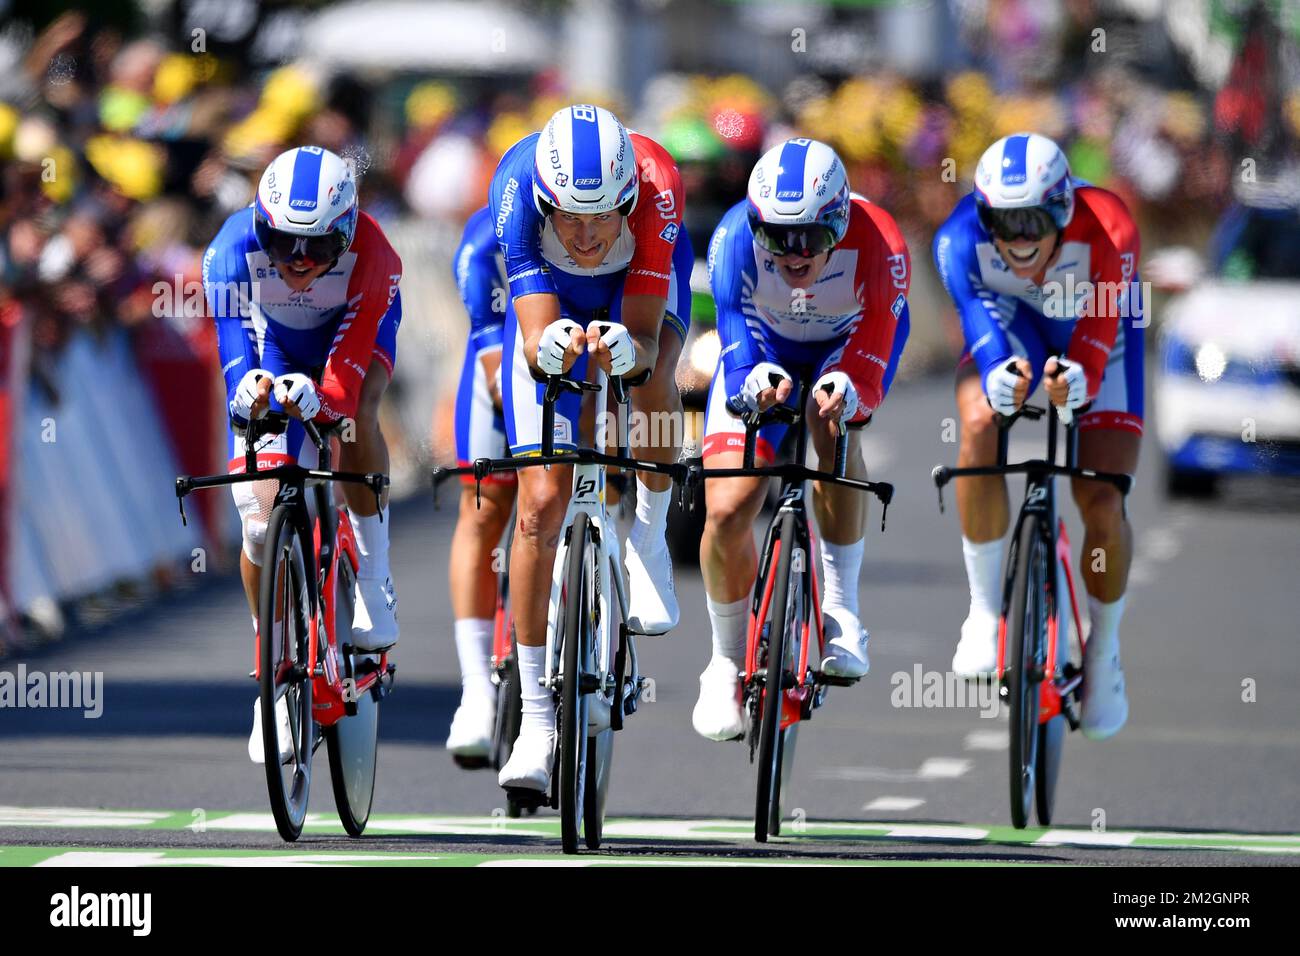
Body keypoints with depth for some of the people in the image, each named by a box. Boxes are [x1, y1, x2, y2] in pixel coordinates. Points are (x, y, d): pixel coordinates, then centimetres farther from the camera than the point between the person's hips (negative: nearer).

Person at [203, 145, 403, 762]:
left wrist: (316, 397, -66)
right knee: (259, 516, -10)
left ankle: (374, 575, -19)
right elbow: (233, 343, -40)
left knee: (355, 412, -37)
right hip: (272, 342, 1)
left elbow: (346, 372, -43)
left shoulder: (370, 259, -38)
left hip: (352, 329, -1)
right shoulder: (234, 250, -35)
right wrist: (248, 388, -64)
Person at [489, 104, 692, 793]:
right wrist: (552, 347, -61)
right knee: (542, 503, -10)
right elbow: (535, 343, -39)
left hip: (644, 283, 0)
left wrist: (623, 350, -59)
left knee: (651, 377, -36)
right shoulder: (518, 192, -37)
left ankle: (649, 537, -6)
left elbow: (645, 337, -37)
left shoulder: (655, 189, -38)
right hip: (552, 296, 0)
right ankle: (536, 721, -1)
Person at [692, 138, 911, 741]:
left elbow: (874, 365, -37)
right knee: (726, 511, -14)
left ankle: (840, 608, -21)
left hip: (845, 352, -1)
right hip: (764, 354, 1)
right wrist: (756, 380, -58)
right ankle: (727, 661, 12)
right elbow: (738, 348, -34)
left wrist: (848, 391, -60)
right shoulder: (736, 239, -33)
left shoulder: (878, 246, -36)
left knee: (833, 424, -36)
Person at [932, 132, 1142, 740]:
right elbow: (983, 328, -42)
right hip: (1014, 327, 1)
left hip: (1096, 331, -1)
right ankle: (985, 610, -16)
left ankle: (1104, 650, 14)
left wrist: (1078, 381, -63)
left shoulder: (1106, 234, -37)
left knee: (1102, 502, -13)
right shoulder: (961, 239, -33)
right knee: (981, 424, -31)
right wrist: (999, 377, -65)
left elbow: (1094, 352, -39)